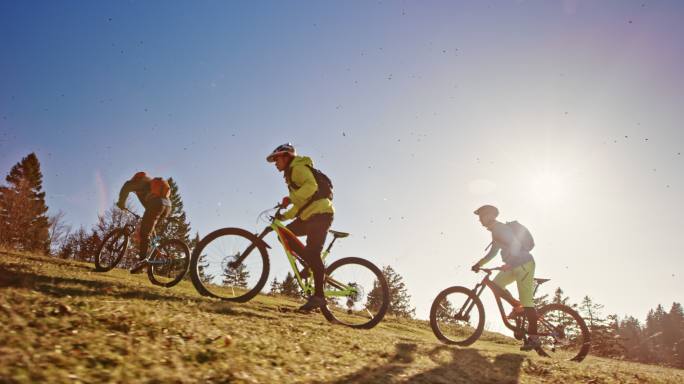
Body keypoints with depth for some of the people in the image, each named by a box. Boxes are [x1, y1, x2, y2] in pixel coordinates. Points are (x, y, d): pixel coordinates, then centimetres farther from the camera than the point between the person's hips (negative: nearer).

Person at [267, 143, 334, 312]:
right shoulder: (291, 173, 27)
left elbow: (311, 185, -24)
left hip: (320, 213, -10)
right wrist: (284, 216, 16)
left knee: (312, 252, -16)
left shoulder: (298, 168, -3)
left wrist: (290, 198, -29)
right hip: (309, 215, 10)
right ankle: (316, 266, 6)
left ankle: (318, 295, -16)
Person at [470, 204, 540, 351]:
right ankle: (518, 308, 14)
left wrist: (508, 263, -32)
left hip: (524, 263, -10)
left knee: (526, 300, -11)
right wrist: (479, 264, 14)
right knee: (496, 284, 5)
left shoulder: (501, 228, -15)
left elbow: (516, 244, -27)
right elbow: (493, 252, 23)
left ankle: (533, 337, -8)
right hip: (515, 265, 10)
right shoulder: (496, 231, 16)